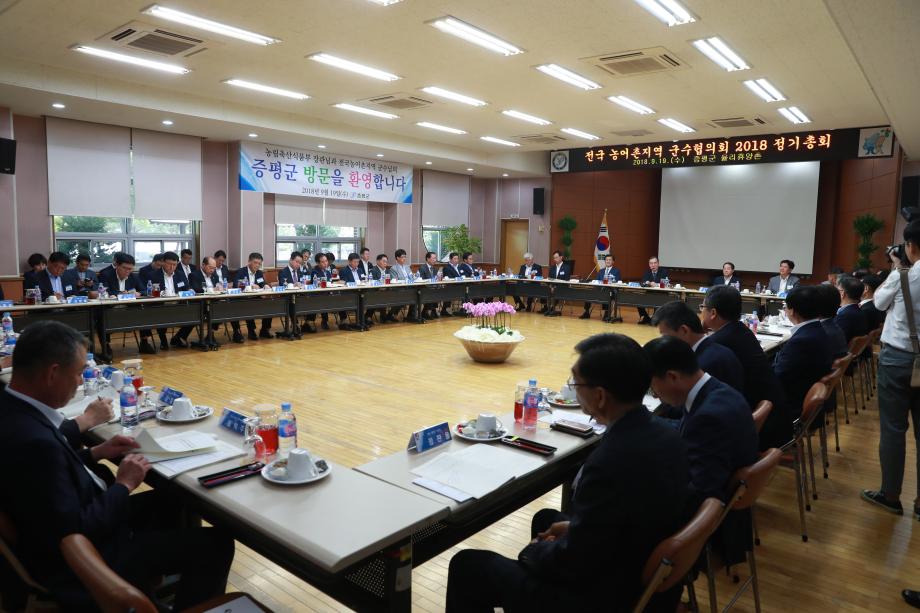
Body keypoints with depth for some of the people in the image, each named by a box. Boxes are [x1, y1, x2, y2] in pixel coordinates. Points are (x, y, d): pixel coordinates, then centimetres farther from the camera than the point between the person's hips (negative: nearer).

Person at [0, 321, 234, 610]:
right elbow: (77, 532, -30)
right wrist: (124, 484, -16)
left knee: (175, 498, 24)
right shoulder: (32, 440, -35)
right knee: (215, 543, -7)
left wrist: (95, 453, 4)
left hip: (60, 532, 10)